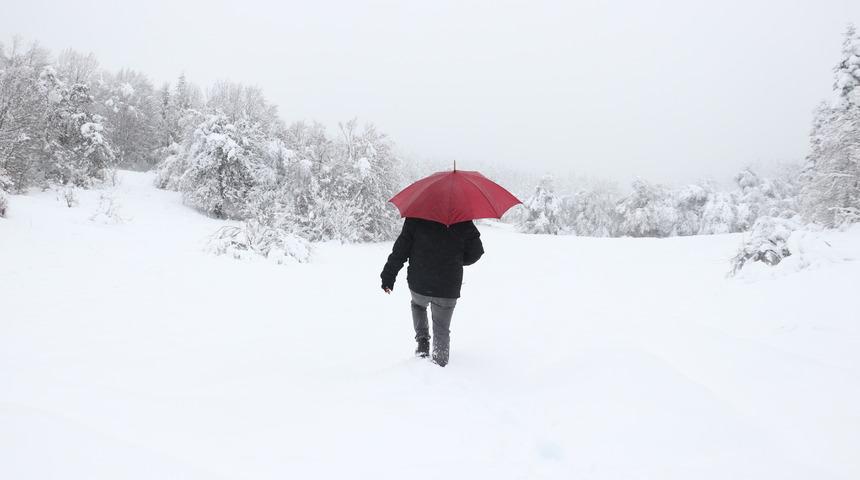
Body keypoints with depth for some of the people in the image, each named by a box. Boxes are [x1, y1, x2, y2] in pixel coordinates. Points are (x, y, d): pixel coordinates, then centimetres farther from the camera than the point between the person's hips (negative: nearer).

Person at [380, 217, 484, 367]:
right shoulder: (463, 222, -6)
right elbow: (476, 252, 0)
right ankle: (440, 363, 20)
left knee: (418, 305, 34)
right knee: (442, 329, 17)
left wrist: (388, 276, 2)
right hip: (448, 289, 0)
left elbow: (400, 249, -6)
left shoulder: (415, 218, -8)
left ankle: (423, 341, 21)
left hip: (419, 284, 0)